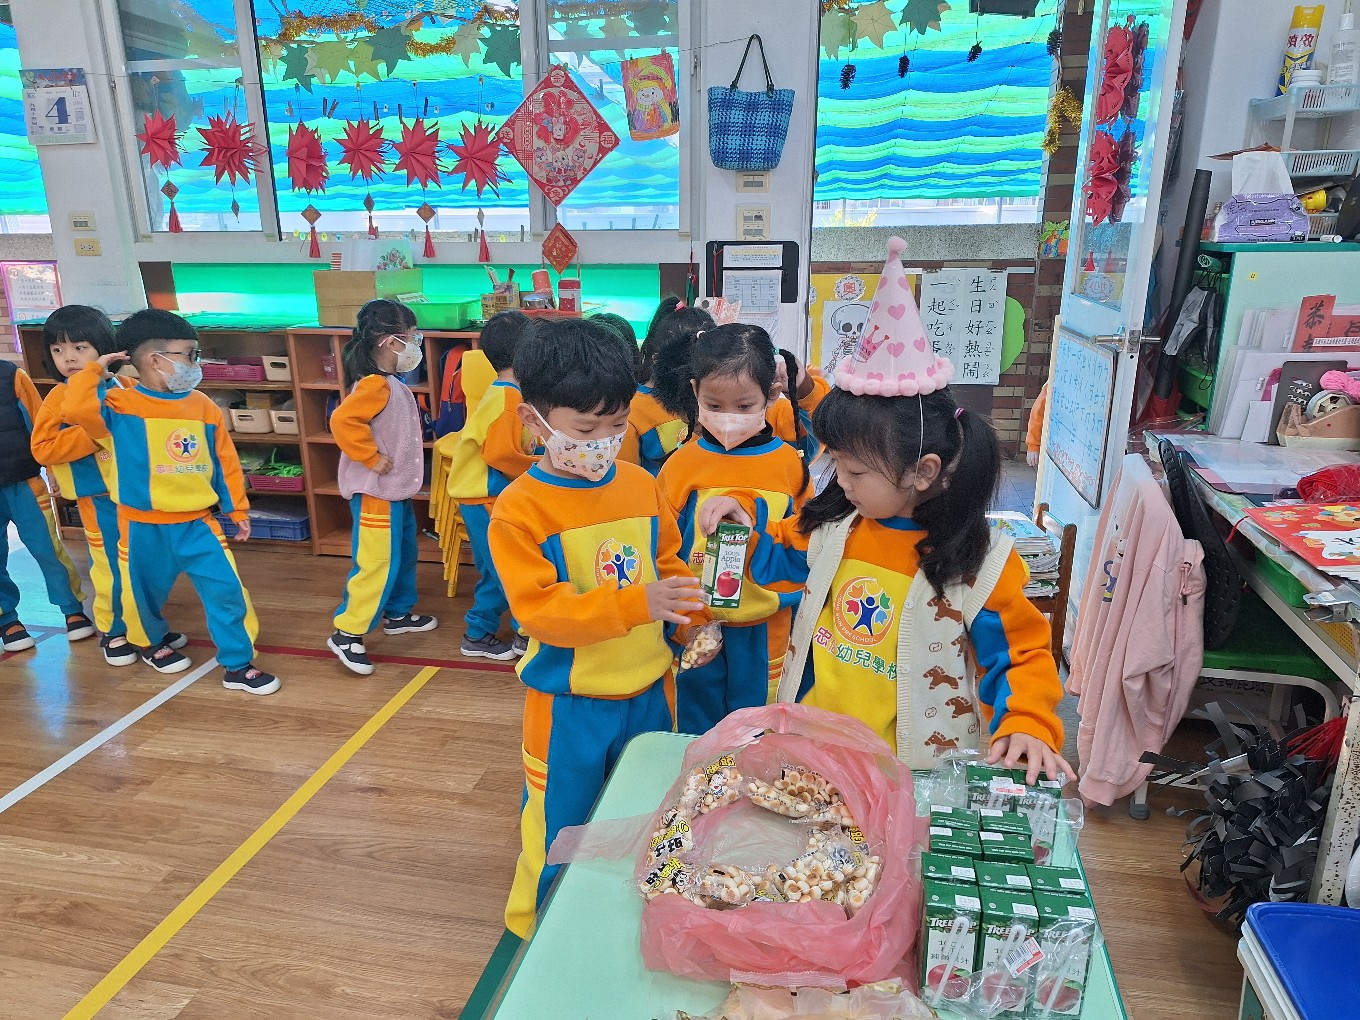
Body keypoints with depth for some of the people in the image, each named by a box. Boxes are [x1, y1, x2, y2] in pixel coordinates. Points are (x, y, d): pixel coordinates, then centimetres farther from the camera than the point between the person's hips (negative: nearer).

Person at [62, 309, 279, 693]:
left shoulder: (203, 407, 1)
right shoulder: (120, 404, -9)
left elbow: (225, 461, 7)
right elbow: (75, 409, -30)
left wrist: (237, 509, 9)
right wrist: (95, 370, -15)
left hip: (197, 524, 2)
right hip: (144, 528, -2)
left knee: (227, 590, -3)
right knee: (145, 593, 16)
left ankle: (238, 665, 8)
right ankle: (154, 642, 47)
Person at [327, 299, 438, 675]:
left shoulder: (392, 384, 11)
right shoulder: (376, 385, -21)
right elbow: (342, 421, -32)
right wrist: (371, 458, -25)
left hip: (396, 491, 10)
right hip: (375, 493, -10)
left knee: (404, 555, 21)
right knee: (377, 564, -6)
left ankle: (398, 614, 37)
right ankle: (346, 633, 4)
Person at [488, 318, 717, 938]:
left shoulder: (641, 484, -2)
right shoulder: (520, 509, -18)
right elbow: (540, 610, -23)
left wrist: (692, 622, -6)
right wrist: (638, 604, -34)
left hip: (650, 689, 5)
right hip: (570, 705, -5)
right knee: (560, 833, 15)